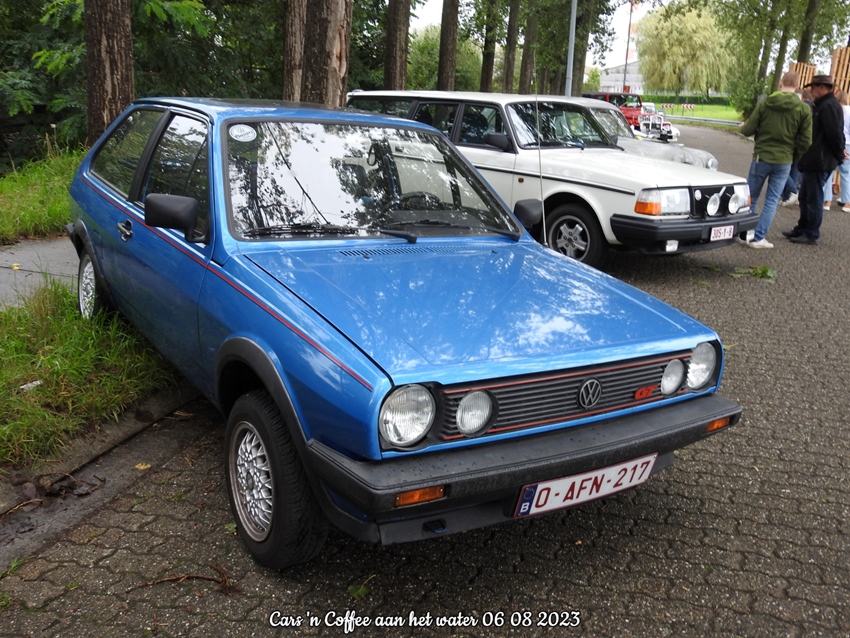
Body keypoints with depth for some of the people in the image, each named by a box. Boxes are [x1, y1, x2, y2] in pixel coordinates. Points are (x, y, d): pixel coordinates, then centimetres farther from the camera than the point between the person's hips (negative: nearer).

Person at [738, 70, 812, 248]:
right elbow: (805, 142, -3)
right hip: (784, 162, 0)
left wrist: (744, 126, 19)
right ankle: (759, 237, 3)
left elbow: (747, 130, -4)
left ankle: (744, 233, 15)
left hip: (761, 158, 0)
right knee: (772, 201, 7)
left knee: (751, 197, 12)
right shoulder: (804, 109, -4)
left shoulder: (765, 103, -5)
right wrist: (795, 158, 14)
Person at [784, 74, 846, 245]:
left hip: (819, 161, -10)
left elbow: (835, 134, -21)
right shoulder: (821, 105, 16)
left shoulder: (828, 106, -17)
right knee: (805, 197, 18)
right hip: (812, 160, 10)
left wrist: (839, 155, -11)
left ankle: (812, 235, 5)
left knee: (814, 199, -2)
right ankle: (802, 229, 28)